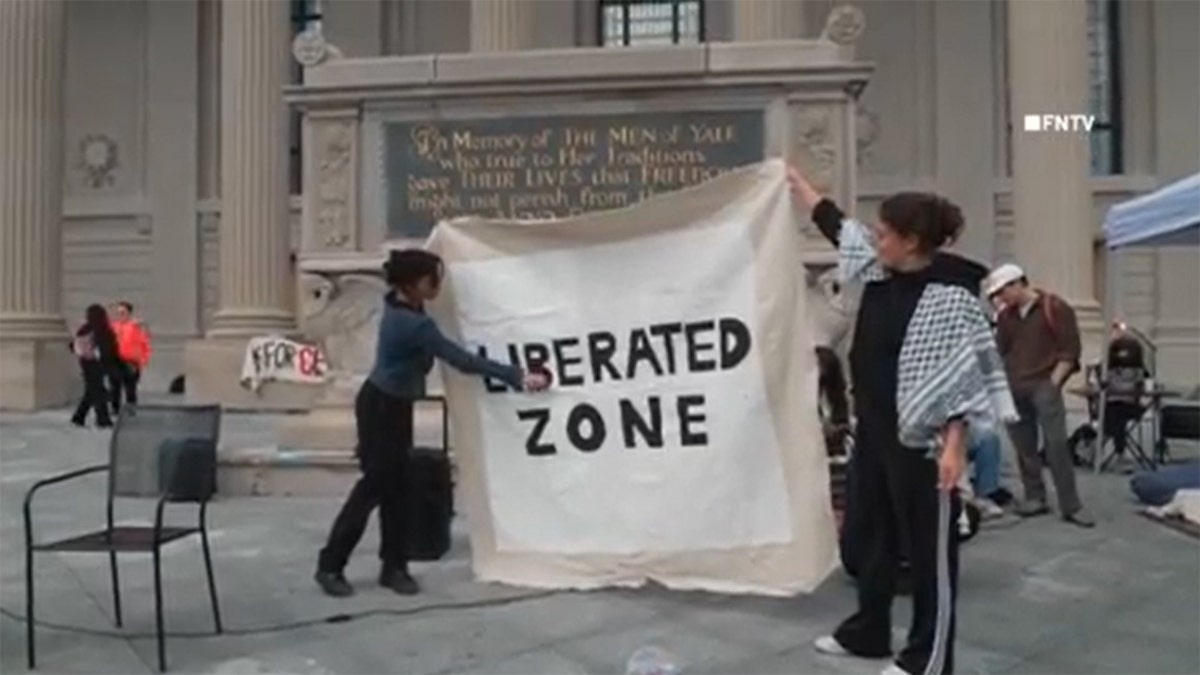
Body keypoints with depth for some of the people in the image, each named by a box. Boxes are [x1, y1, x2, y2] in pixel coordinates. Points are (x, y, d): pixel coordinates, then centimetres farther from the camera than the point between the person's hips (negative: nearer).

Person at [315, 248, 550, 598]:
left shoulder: (399, 305, -3)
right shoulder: (414, 324, -30)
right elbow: (463, 361, -30)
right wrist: (517, 377, -28)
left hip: (394, 405, 9)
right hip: (380, 407, -9)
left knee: (394, 485, 10)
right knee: (375, 485, 1)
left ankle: (394, 567, 18)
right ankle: (330, 566, 15)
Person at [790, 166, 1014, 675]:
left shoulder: (950, 296, -18)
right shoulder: (880, 274, 5)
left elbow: (963, 376, -19)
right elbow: (837, 226, 19)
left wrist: (955, 445, -24)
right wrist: (796, 183, 28)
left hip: (921, 441, -9)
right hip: (872, 432, 9)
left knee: (928, 547, 5)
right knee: (870, 533, 20)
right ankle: (867, 632, 37)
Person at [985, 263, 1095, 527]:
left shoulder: (1055, 308, -3)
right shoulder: (1005, 316, 13)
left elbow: (1070, 349, -5)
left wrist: (1053, 381, -11)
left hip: (1044, 385, -5)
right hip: (1014, 388, 5)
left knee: (1056, 444, -10)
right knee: (1024, 446, 6)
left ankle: (1071, 506, -4)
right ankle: (1035, 497, 16)